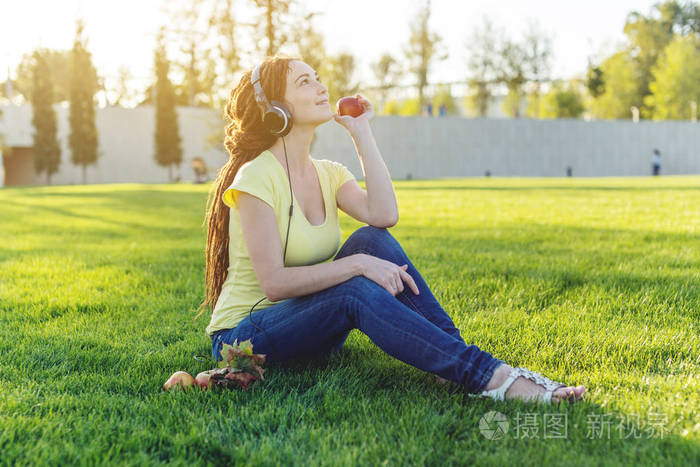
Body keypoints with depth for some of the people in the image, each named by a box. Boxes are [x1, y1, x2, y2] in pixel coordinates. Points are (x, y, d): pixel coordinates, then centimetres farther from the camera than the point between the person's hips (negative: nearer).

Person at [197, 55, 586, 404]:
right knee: (358, 292, -33)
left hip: (310, 328, 6)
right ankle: (488, 376, -33)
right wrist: (357, 264, -29)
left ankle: (458, 357, -19)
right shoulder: (256, 178, -16)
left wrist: (361, 132, -9)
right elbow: (274, 283, -23)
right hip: (244, 336, -6)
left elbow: (384, 215, -16)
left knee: (373, 241, -18)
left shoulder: (328, 173, 6)